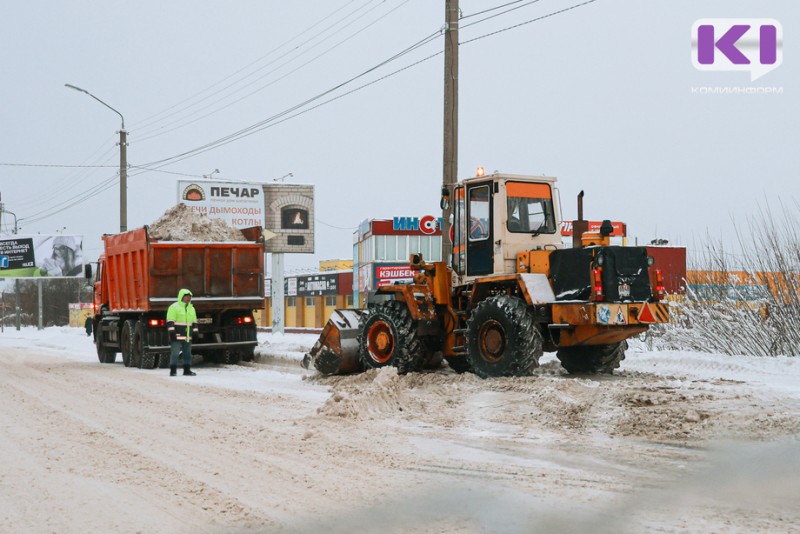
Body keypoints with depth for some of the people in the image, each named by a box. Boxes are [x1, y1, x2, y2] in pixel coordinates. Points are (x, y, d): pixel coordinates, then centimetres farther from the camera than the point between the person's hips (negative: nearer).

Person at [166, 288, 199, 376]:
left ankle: (187, 370, 14)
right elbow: (170, 321, -10)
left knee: (187, 353, 8)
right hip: (177, 336, -7)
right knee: (174, 353, -8)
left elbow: (194, 321, 22)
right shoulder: (174, 307, -5)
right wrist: (172, 332, -16)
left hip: (187, 336, 7)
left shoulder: (191, 308, 17)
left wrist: (195, 332, 14)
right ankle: (173, 371, -5)